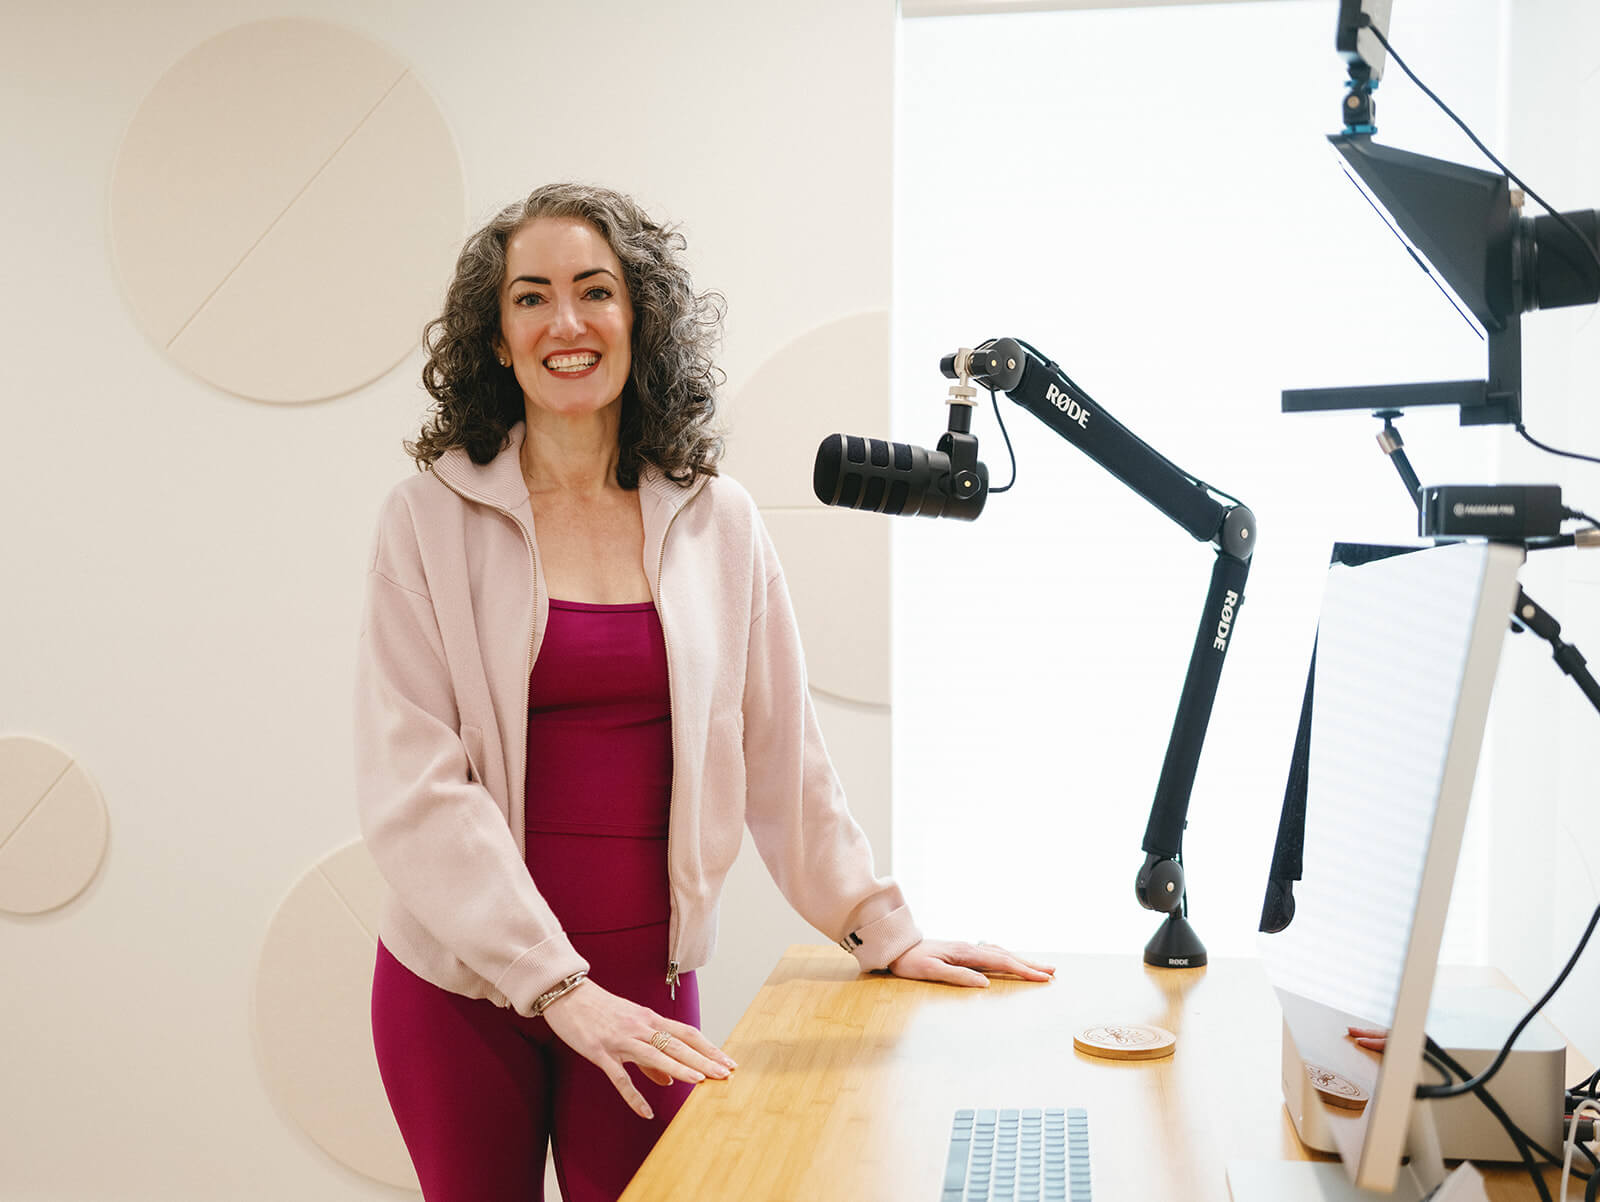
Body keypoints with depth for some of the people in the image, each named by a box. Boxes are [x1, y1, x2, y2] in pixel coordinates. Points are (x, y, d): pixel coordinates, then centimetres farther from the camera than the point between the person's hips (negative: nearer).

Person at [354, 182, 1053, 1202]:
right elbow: (413, 787, -11)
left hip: (643, 990, 1)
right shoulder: (432, 519, -5)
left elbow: (780, 749, 8)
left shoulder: (716, 522, 2)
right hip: (460, 983, -1)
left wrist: (882, 929, 7)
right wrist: (556, 984, -19)